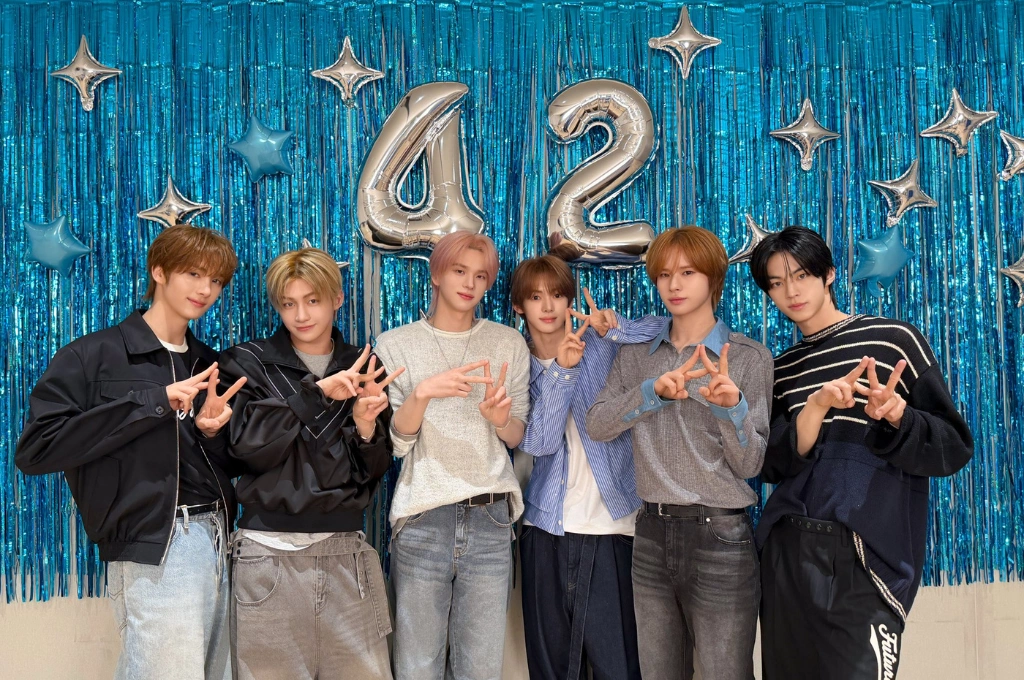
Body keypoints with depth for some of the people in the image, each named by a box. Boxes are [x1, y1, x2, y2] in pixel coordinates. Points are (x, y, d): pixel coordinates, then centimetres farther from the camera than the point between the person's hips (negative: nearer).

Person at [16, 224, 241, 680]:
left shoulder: (209, 365, 15)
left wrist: (212, 431, -6)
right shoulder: (94, 357, -3)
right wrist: (154, 402, -16)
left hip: (219, 540, 6)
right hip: (153, 550, -6)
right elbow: (36, 450, -14)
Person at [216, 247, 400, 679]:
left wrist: (366, 429, -11)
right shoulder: (248, 363, 2)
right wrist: (318, 393, -18)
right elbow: (248, 444, -13)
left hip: (346, 552, 2)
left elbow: (376, 469, 9)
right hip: (270, 554, -2)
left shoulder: (363, 370, 9)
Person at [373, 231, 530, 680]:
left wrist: (500, 416, -14)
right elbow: (396, 440, -2)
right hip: (423, 517, -1)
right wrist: (423, 393, -21)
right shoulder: (396, 345, 5)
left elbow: (516, 436, 9)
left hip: (490, 517, 2)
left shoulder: (509, 344, 10)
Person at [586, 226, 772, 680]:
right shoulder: (636, 356, 7)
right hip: (652, 533, 4)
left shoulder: (750, 357, -4)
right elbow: (596, 425, -6)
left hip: (720, 536, -4)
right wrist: (653, 390, -20)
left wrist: (731, 405, -25)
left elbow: (750, 464, -7)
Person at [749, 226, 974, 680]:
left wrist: (896, 417, -19)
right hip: (788, 552, 4)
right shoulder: (781, 369, 13)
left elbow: (953, 447, 0)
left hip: (868, 555, -4)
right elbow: (773, 466, 1)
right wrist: (818, 406, -14)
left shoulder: (893, 340, 1)